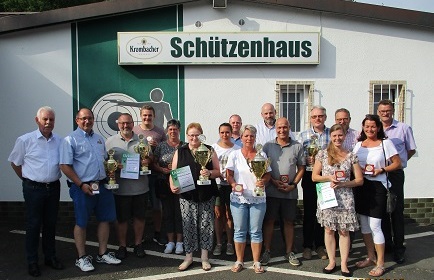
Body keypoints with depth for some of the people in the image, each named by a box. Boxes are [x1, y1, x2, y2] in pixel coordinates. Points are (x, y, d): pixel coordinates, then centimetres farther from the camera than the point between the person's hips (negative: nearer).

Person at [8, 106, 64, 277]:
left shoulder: (60, 141, 2)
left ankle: (50, 257, 28)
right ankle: (32, 261, 18)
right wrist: (28, 179, 3)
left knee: (51, 224, 14)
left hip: (54, 188, 4)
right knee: (33, 225, 5)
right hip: (34, 189, -3)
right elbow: (14, 163, 4)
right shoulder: (25, 140, -7)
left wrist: (55, 177, 9)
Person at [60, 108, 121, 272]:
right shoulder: (70, 140, -6)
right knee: (81, 222, 4)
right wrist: (81, 184, -16)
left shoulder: (99, 139, 14)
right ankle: (82, 257, 18)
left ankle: (102, 254, 24)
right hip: (83, 187, -6)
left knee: (105, 219, 11)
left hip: (102, 185, 7)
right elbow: (65, 166, -12)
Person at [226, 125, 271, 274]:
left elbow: (268, 174, 7)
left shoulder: (261, 154, 5)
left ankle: (256, 262, 18)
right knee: (239, 231, 6)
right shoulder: (234, 155, 2)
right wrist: (235, 185, -17)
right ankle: (239, 261, 21)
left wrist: (263, 181, -15)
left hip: (258, 198, 1)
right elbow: (229, 175, 1)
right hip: (238, 198, 0)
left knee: (256, 231, 6)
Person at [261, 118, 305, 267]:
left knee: (289, 221, 11)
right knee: (269, 221, 5)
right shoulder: (268, 146, 2)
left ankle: (289, 252, 23)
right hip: (271, 191, -1)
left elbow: (301, 168, 6)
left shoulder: (297, 146, 3)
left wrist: (293, 184, -6)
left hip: (290, 192, 1)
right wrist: (273, 181, -10)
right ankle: (267, 251, 17)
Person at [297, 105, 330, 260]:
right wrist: (307, 160, -16)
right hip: (310, 176, -1)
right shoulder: (303, 135, 6)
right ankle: (307, 246, 16)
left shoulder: (332, 134, 7)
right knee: (309, 212, 4)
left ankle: (320, 245, 22)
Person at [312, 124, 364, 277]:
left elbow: (359, 180, 3)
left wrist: (342, 184, -11)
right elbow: (314, 176, 4)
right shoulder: (322, 154, 2)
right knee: (329, 230, 7)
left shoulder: (351, 156, 3)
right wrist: (329, 178, -13)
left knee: (344, 231, 4)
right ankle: (331, 261, 20)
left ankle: (344, 264, 16)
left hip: (345, 199, 0)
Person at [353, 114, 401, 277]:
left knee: (374, 226, -7)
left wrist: (381, 170, -15)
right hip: (360, 186, 5)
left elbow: (397, 164, -2)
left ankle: (380, 263, 7)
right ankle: (371, 257, 28)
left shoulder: (386, 143, -2)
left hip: (377, 186, -5)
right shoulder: (358, 144, 10)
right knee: (364, 224, 12)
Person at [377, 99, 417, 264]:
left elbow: (411, 150, 9)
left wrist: (397, 162, 2)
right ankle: (386, 243, 25)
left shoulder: (404, 128, 0)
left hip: (395, 175, -3)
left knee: (397, 210, 1)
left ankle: (398, 247, 12)